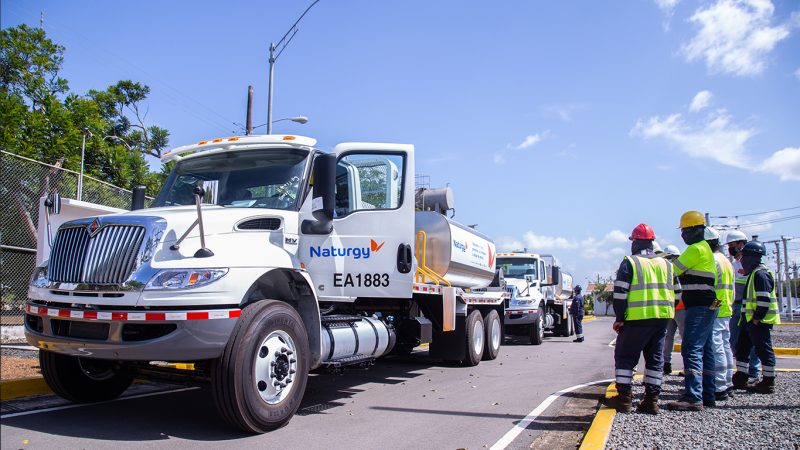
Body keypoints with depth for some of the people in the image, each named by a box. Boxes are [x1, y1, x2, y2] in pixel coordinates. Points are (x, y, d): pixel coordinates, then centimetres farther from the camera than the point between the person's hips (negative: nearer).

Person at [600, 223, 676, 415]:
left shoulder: (629, 262, -4)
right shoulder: (666, 264, 14)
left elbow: (620, 292, -10)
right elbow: (674, 293, 14)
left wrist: (620, 318, -5)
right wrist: (667, 316, 19)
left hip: (637, 318, -5)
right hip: (662, 318, 6)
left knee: (625, 356, 3)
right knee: (655, 358, 10)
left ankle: (624, 397, 2)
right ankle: (651, 400, 11)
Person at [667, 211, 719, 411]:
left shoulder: (697, 248, -11)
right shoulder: (704, 248, 21)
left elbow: (673, 269, -11)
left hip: (699, 307, -11)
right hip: (706, 306, 11)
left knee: (692, 349, -14)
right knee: (705, 351, 13)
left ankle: (694, 398, -17)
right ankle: (708, 395, 18)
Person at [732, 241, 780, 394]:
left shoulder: (760, 274, -15)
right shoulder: (754, 273, 18)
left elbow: (764, 299, -22)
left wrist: (757, 318, -22)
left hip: (760, 320, -11)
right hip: (750, 319, 11)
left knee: (763, 349, -3)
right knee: (742, 347, 13)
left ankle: (768, 382, 5)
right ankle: (740, 379, 20)